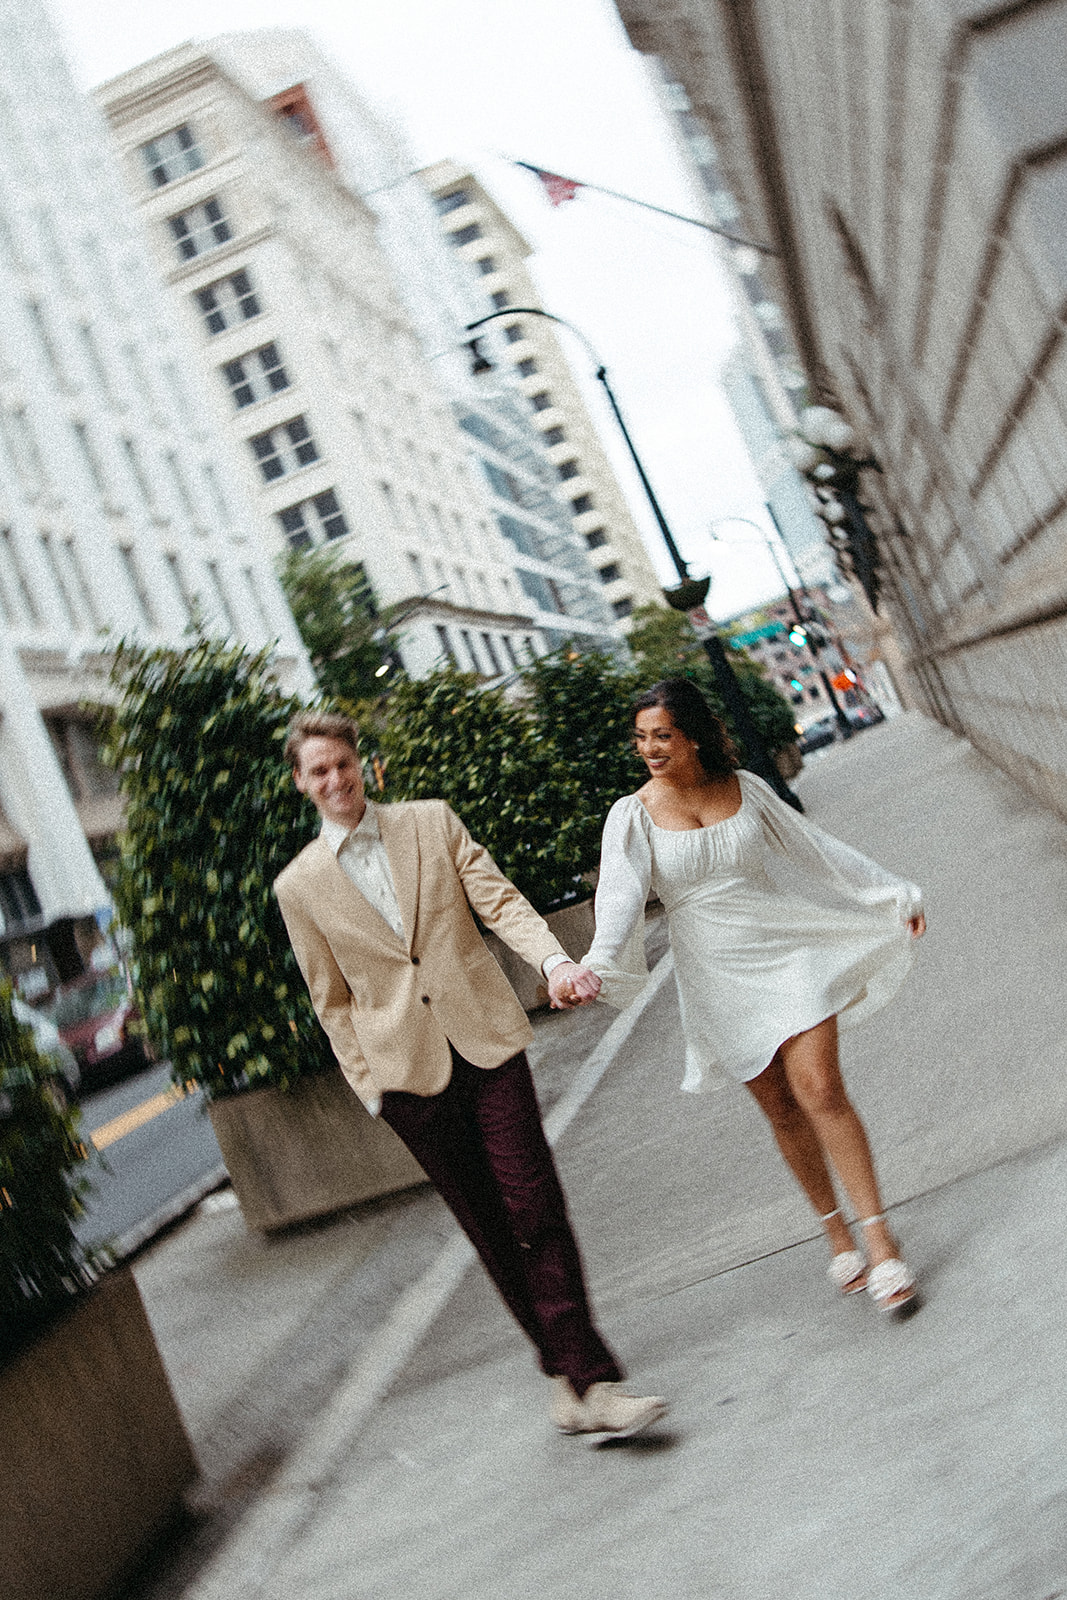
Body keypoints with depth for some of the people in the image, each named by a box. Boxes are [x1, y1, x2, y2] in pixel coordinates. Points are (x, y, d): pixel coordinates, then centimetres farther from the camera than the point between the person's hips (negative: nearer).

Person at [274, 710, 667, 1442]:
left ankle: (587, 1380, -2)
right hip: (408, 1070, 0)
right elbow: (332, 999, 10)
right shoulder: (299, 885, 5)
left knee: (534, 1207, -8)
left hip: (486, 1039, 0)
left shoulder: (432, 822, 5)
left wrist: (554, 958, -19)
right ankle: (570, 1372, 18)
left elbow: (500, 899, -2)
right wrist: (367, 1082, 6)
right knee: (491, 1231, 5)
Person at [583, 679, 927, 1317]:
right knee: (782, 1110, 8)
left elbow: (814, 847, 10)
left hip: (785, 949, 0)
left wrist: (894, 893, 15)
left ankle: (880, 1239, -3)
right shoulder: (633, 816, -6)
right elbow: (621, 898, -18)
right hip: (718, 975, 0)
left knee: (821, 1092, -11)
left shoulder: (745, 787, 0)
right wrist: (597, 967, -36)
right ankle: (837, 1230, 28)